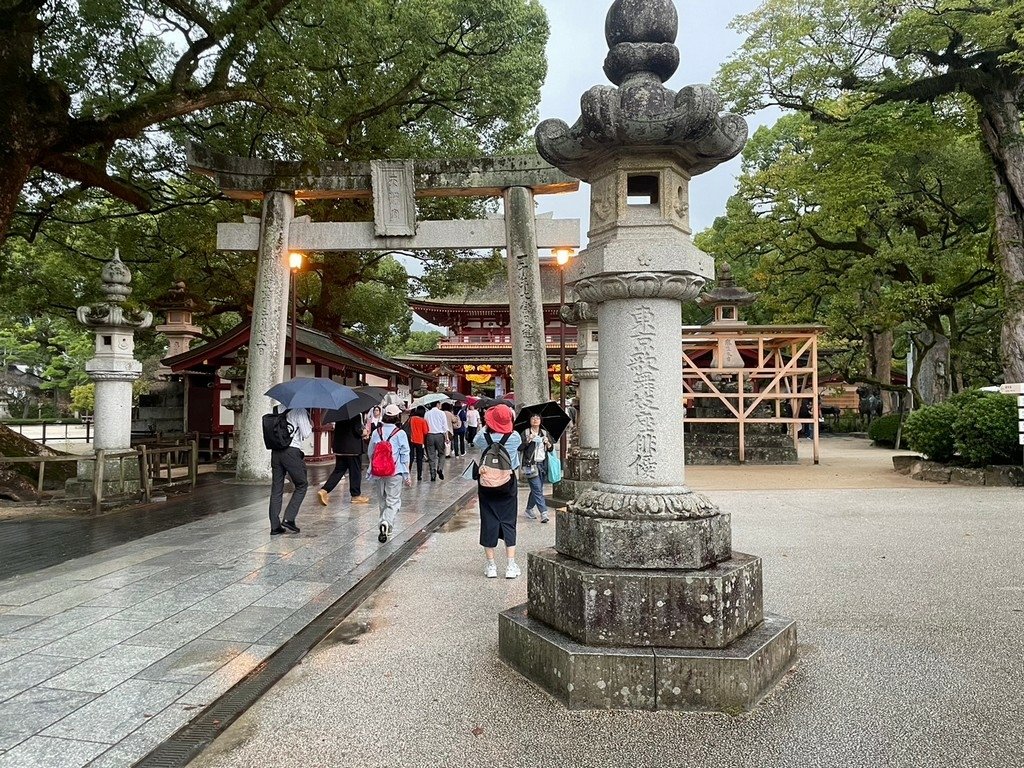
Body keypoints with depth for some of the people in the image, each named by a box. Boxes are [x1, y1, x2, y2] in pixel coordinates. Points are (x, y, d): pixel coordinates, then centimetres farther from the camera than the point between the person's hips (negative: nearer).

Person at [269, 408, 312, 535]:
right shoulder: (300, 411, -5)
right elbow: (306, 435, -6)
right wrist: (310, 425, 14)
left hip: (275, 452, 6)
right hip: (291, 452, -6)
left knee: (276, 489, 8)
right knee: (302, 485, 9)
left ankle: (275, 526, 9)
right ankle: (289, 519, -1)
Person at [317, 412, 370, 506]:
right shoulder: (356, 414, -15)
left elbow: (336, 427, 11)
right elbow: (357, 430, -20)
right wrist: (363, 433, 1)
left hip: (339, 446, 7)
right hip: (353, 447, -7)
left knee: (339, 470, 13)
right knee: (355, 471, 6)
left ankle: (324, 490, 0)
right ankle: (356, 495, 14)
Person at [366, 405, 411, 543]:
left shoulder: (376, 432, 1)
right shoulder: (400, 434, -9)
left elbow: (370, 452, 9)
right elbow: (405, 455, -6)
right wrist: (407, 475, 1)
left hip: (378, 473, 4)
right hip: (395, 473, -4)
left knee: (382, 500, 18)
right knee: (393, 501, 2)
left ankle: (386, 527, 26)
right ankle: (386, 522, -21)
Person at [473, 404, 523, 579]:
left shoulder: (484, 436, -12)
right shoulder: (514, 437, -11)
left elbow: (475, 441, 12)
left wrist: (486, 425, 22)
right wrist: (508, 424, 22)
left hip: (487, 484, 0)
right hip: (508, 484, 0)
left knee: (489, 522, 7)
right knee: (508, 522, 8)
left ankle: (491, 566, 12)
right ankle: (511, 566, 7)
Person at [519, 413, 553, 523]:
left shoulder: (545, 433, 14)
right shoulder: (525, 433, 1)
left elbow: (551, 448, 11)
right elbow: (519, 447, -8)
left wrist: (548, 443, -9)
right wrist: (528, 440, -20)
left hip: (542, 465, 5)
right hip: (531, 465, -5)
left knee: (536, 489, 11)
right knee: (538, 489, -10)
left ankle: (529, 509, 27)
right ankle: (544, 513, -12)